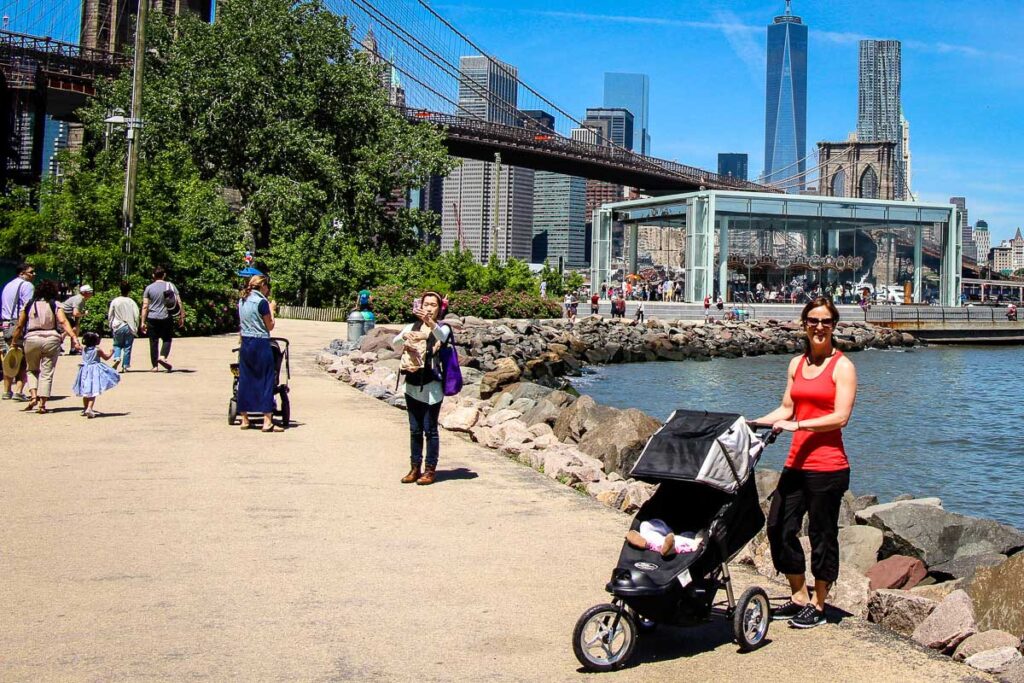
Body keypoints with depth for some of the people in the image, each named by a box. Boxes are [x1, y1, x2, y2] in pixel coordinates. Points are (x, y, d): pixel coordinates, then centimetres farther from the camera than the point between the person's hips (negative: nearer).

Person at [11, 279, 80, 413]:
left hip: (32, 339, 1)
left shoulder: (29, 305, 6)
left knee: (32, 369, 21)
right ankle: (42, 403, 0)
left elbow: (19, 326, 5)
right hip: (52, 339, -1)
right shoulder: (56, 305, 1)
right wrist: (74, 338, -22)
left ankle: (34, 397, 2)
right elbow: (63, 322, -14)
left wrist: (15, 343, 13)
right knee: (47, 373, 5)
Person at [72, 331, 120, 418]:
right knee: (93, 392, -8)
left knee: (85, 392, 19)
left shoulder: (84, 349, 4)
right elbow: (106, 357, 1)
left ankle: (85, 408, 31)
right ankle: (89, 408, -22)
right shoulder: (98, 350, -9)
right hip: (95, 372, -5)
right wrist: (111, 352, 20)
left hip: (85, 371, 6)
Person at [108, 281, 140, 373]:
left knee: (117, 345, 17)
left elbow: (110, 315, 2)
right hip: (129, 327, -1)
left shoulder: (115, 301, -4)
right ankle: (125, 366, 6)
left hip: (118, 327, 1)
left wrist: (111, 327, 15)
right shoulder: (131, 302, -7)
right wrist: (136, 328, 6)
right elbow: (136, 316, -7)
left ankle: (117, 358, -10)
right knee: (127, 347, 7)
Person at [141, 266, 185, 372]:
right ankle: (162, 357, -13)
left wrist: (143, 322, 1)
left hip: (152, 319, 0)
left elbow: (145, 306, -2)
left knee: (154, 342, 5)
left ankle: (155, 366, 6)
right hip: (167, 318, 0)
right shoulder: (171, 286, 4)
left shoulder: (149, 288, 1)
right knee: (167, 339, 12)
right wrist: (182, 317, 6)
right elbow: (179, 303, 0)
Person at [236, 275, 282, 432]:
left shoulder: (242, 300, 11)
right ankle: (267, 421, -6)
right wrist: (272, 310, 7)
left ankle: (244, 419, 13)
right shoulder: (262, 301, -10)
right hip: (260, 343, -7)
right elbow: (270, 326, -6)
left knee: (245, 380, 10)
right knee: (266, 380, -3)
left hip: (245, 343, 7)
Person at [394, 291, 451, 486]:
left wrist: (430, 322, -45)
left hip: (431, 387, -4)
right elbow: (395, 342, -5)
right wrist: (405, 336, -28)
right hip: (412, 384, 4)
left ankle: (430, 470, 6)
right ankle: (415, 468, 16)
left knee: (430, 430, -1)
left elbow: (442, 336, -26)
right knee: (415, 430, 10)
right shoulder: (412, 327, 10)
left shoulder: (442, 328, -1)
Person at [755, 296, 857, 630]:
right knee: (779, 528, 7)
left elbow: (840, 417, -14)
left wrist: (797, 425, -19)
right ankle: (799, 597, 23)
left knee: (822, 535, 3)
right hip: (796, 462, 6)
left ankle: (818, 605, 18)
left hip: (827, 465, -6)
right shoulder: (796, 364, 14)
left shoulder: (842, 366, -5)